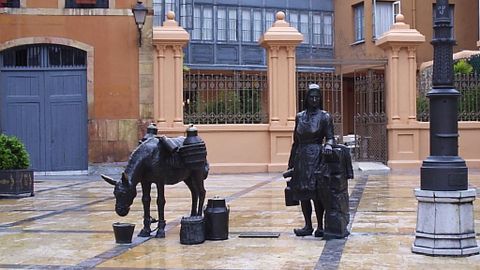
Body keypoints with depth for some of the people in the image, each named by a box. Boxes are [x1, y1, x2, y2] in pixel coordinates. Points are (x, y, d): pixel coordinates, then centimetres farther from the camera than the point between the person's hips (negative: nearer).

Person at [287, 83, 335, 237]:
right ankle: (308, 226, 15)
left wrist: (328, 145, -28)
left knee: (316, 192, -6)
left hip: (316, 157, -5)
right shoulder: (300, 117, 12)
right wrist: (291, 162, 17)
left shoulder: (324, 116, -1)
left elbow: (330, 137, -4)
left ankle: (320, 226, 2)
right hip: (301, 158, 5)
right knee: (302, 193, 6)